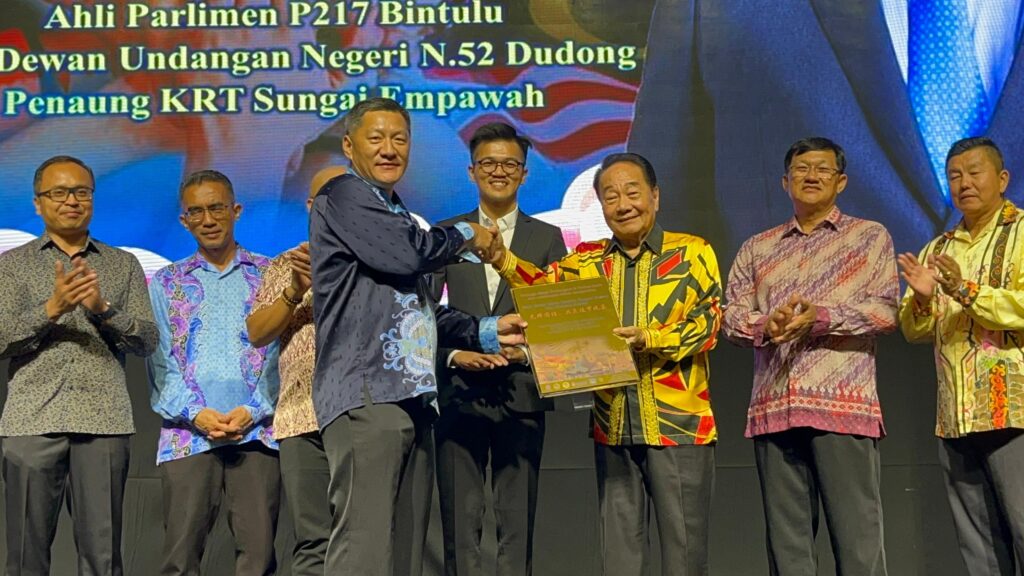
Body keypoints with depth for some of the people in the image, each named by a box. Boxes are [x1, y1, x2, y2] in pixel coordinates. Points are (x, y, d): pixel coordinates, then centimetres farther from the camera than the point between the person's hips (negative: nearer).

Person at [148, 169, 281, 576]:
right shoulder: (166, 282, 16)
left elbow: (280, 351, 4)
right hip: (186, 433, 1)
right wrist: (196, 413, -9)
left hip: (256, 431, -1)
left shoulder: (270, 275, 12)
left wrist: (253, 410, -10)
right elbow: (161, 360, 7)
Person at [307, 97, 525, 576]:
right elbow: (406, 253, -17)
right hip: (366, 397, -9)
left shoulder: (396, 214, 25)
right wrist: (466, 236, 2)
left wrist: (486, 331, 15)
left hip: (412, 398, 9)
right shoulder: (343, 196, -2)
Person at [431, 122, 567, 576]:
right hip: (459, 391, 0)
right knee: (459, 522, 1)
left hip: (520, 391, 0)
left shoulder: (547, 238, 11)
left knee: (517, 522, 2)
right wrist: (452, 352, -9)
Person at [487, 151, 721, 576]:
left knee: (684, 541, 3)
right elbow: (541, 287, -3)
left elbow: (707, 323, -7)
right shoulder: (588, 260, 11)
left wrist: (649, 338, -22)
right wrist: (500, 258, -21)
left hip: (679, 424, -3)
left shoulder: (692, 252, 0)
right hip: (613, 428, 4)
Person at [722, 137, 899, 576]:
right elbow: (731, 315, 12)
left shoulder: (870, 237, 12)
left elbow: (886, 310, 1)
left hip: (843, 407, -3)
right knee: (785, 535, 4)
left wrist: (823, 318, -13)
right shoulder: (757, 248, 21)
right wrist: (765, 324, -10)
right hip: (772, 408, 3)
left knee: (856, 532, -6)